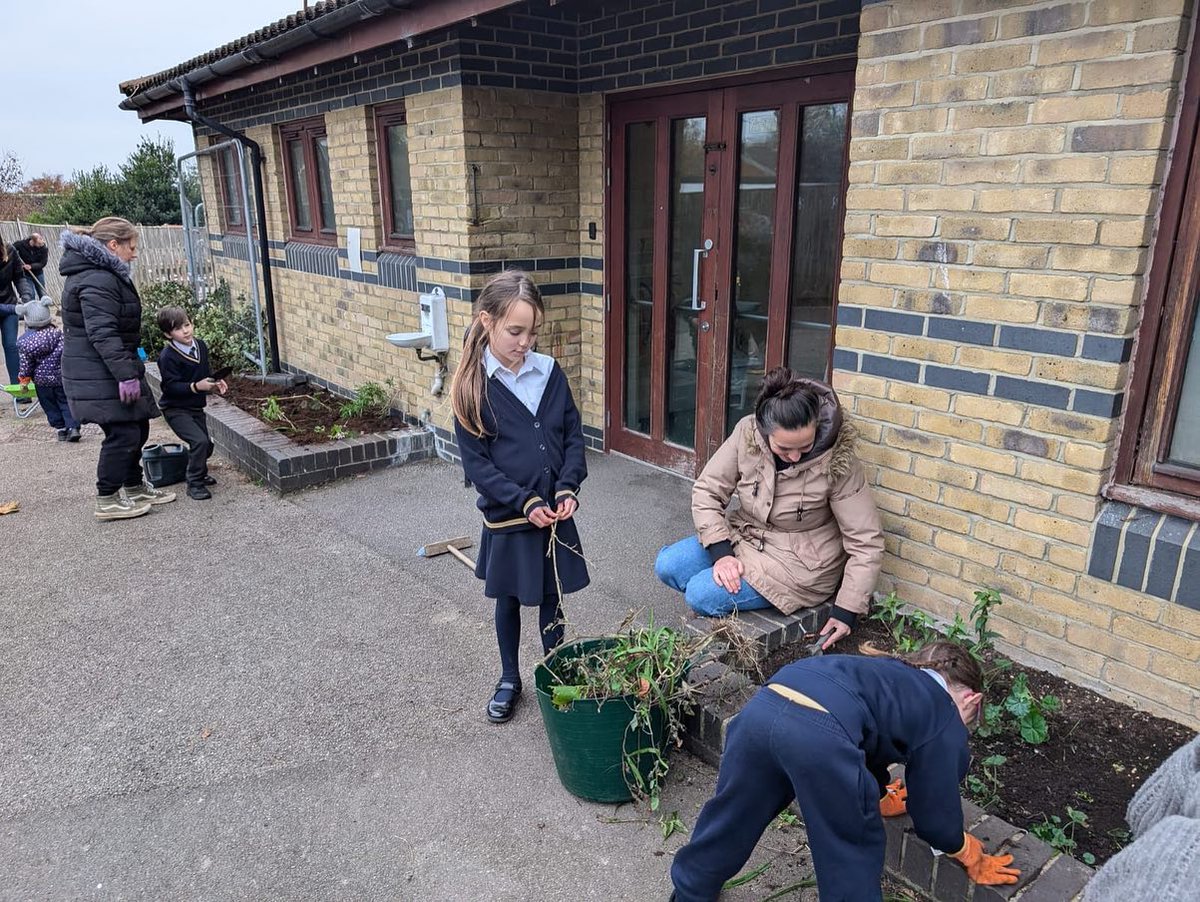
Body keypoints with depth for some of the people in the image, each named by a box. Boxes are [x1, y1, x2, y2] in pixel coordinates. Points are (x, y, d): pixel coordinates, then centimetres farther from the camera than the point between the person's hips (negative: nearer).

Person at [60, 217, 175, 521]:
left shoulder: (102, 273, 16)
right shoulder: (96, 280, -19)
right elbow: (102, 334, -27)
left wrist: (130, 367, 25)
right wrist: (126, 373, -28)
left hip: (106, 372, 11)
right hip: (99, 377, -11)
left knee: (136, 427, 17)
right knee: (122, 433, -6)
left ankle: (134, 487, 30)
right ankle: (107, 500, 5)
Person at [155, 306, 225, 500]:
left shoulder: (200, 345, 2)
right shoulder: (168, 356, -20)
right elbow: (171, 386, -22)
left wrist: (215, 382, -2)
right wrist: (196, 387, -31)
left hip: (196, 407, 7)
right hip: (176, 409, -7)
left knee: (207, 445, 12)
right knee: (199, 441, -21)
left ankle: (200, 473, 40)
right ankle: (194, 484, -8)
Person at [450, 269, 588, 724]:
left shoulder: (549, 372, -2)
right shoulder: (471, 386, -11)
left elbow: (573, 434, 3)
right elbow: (475, 462, -12)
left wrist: (568, 487, -11)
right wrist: (524, 502, -18)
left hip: (555, 513, 2)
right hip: (507, 517, -2)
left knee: (552, 598, 16)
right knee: (509, 599, 16)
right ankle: (509, 679, 36)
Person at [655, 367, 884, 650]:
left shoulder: (837, 463, -25)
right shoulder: (747, 432, -18)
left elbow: (866, 544, -17)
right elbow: (707, 490, -9)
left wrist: (846, 612, -18)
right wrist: (720, 552, -20)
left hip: (799, 561, -5)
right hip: (746, 535, 5)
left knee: (701, 595, -20)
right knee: (667, 566, -8)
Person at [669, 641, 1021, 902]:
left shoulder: (894, 677, 39)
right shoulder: (946, 726, 22)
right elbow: (935, 819, 25)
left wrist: (878, 799, 68)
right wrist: (973, 858, 45)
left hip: (762, 706, 7)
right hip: (820, 732, -7)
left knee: (731, 814, 29)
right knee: (853, 851, 21)